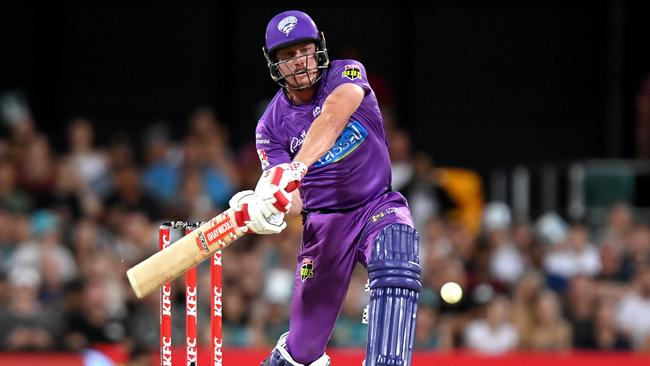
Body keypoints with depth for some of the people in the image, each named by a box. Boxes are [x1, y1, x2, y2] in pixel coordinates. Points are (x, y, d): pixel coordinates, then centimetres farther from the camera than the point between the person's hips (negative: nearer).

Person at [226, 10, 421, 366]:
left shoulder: (346, 74, -8)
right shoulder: (271, 126, -2)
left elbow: (334, 117, -32)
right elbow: (292, 201, -12)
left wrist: (295, 169, -47)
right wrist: (259, 209, -37)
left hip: (378, 205, -2)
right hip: (323, 220, 2)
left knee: (396, 272, -35)